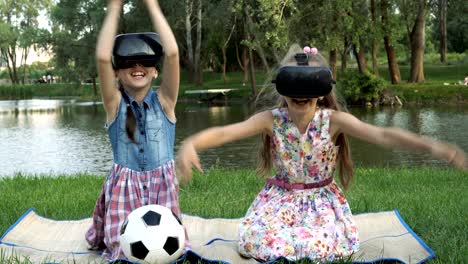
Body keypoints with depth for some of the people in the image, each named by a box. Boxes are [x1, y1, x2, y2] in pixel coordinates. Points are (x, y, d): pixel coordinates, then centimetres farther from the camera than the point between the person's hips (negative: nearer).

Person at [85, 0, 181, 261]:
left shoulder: (164, 101, -2)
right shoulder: (115, 104, -2)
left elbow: (172, 53, -16)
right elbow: (102, 58, -18)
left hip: (162, 184, 1)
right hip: (124, 185, -1)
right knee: (125, 251, -8)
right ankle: (108, 235, 27)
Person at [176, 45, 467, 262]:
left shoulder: (334, 120, -14)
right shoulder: (271, 119, -12)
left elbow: (382, 134, -24)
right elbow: (225, 132, -21)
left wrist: (432, 145, -38)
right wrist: (190, 144, -42)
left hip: (322, 198, 0)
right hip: (280, 197, 1)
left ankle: (292, 232, 9)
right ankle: (298, 231, 12)